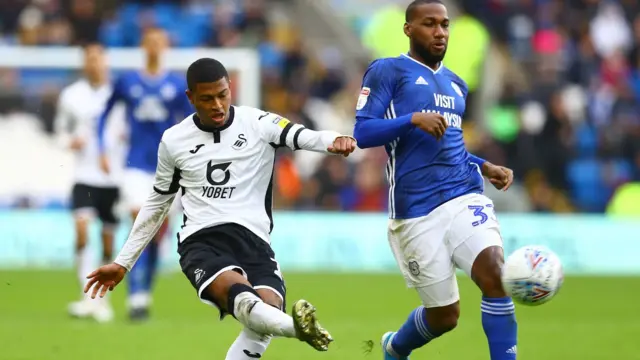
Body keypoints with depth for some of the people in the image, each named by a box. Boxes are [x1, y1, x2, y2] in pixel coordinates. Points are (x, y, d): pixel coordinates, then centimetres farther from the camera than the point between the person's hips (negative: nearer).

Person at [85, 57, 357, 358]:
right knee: (238, 292, -36)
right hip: (201, 241, -1)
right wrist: (123, 263, 27)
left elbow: (302, 137, -14)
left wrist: (334, 141, -38)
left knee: (268, 309, -30)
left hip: (254, 240, 1)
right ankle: (297, 326, -66)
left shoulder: (257, 124, 4)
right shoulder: (173, 141, 12)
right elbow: (156, 204, 25)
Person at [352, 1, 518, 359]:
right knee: (445, 314, 3)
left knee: (495, 272, -23)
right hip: (416, 209, -4)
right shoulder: (387, 71, 2)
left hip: (466, 195, 4)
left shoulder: (456, 84, 21)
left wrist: (485, 167, 15)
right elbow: (362, 133, -8)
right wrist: (413, 119, -21)